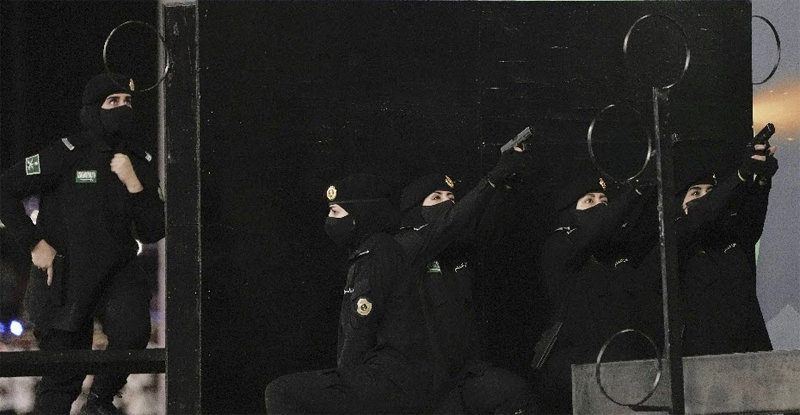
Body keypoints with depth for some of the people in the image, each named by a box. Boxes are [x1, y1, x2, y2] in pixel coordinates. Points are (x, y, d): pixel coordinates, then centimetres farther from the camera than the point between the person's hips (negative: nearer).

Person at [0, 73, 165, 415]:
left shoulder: (141, 165, 3)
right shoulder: (68, 153, -11)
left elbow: (152, 233, 0)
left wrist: (133, 183, -12)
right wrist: (34, 243, -12)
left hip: (117, 271, 3)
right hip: (64, 277, -3)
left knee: (133, 330, -28)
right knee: (60, 384, 1)